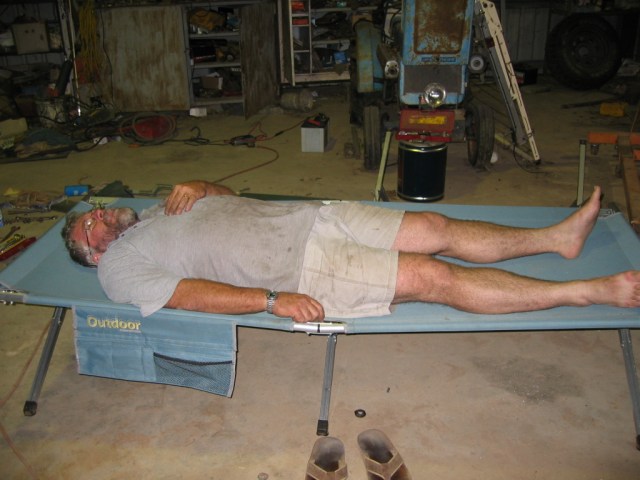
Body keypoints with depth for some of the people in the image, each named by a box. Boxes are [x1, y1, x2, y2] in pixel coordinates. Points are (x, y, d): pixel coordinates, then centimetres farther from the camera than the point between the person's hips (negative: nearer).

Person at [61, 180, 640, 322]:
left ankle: (561, 235, 9)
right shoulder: (120, 265, 1)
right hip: (302, 273, -7)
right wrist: (273, 300, -24)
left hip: (308, 217, 7)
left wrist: (197, 185, 2)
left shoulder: (158, 210, 22)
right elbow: (193, 294, -13)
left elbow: (227, 197, 24)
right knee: (435, 277, -15)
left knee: (437, 228, -3)